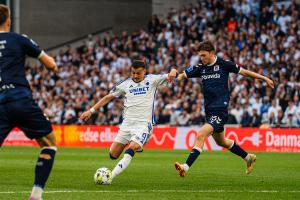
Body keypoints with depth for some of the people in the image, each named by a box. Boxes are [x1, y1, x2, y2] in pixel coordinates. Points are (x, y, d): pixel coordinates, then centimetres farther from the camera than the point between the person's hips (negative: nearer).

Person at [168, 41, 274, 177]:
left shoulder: (223, 64, -6)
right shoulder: (200, 68, 7)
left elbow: (244, 71, 4)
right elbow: (182, 75, 5)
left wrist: (264, 78, 9)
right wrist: (174, 72, -18)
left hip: (220, 110, -8)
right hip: (209, 111, 8)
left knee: (200, 135, -23)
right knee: (221, 142, 22)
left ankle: (186, 167, -29)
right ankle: (248, 157, 42)